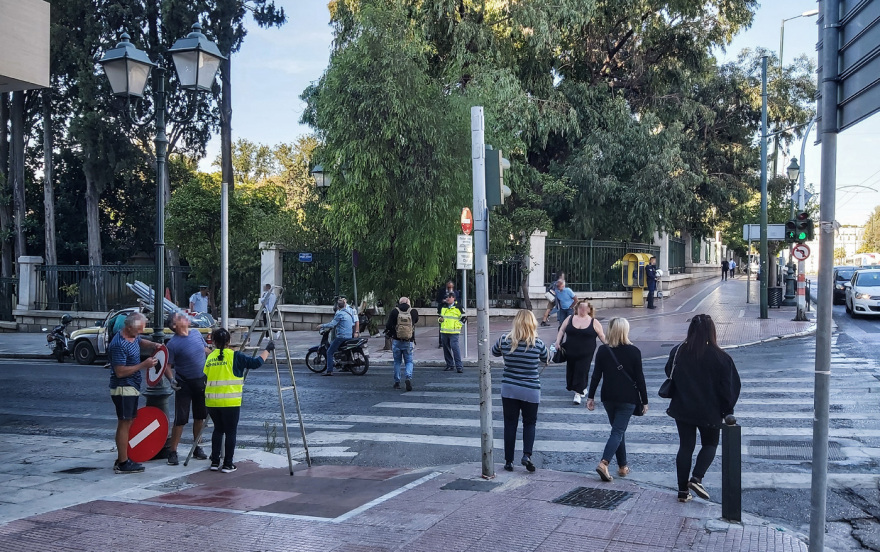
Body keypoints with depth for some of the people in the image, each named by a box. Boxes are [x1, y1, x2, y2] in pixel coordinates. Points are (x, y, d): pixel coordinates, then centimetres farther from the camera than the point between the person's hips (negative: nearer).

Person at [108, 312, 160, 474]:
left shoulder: (133, 336, 6)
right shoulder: (119, 345, -22)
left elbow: (141, 342, 31)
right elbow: (120, 372, -25)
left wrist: (153, 345, 10)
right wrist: (144, 365, -23)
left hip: (131, 387, 10)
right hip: (123, 389, -10)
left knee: (128, 423, 15)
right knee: (124, 424, -7)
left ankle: (122, 459, 23)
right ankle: (122, 464, -3)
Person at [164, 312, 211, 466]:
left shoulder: (197, 334, 4)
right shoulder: (173, 344, -14)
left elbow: (206, 351, 18)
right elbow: (168, 366, -13)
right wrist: (172, 380, -28)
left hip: (202, 381, 6)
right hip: (184, 384, -6)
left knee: (200, 417, 13)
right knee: (181, 419, -5)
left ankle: (197, 448, 25)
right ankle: (172, 452, 4)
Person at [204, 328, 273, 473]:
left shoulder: (210, 357, 8)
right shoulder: (235, 356, -6)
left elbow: (205, 379, 11)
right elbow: (256, 362, -6)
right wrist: (267, 350, 7)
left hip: (212, 401, 5)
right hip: (230, 401, -5)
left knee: (218, 430, 18)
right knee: (231, 432, 6)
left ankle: (215, 462, 19)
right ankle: (227, 464, 7)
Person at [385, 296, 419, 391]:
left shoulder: (394, 311, -5)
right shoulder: (413, 312, -4)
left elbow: (388, 325, -5)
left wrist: (389, 333, 14)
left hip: (396, 341, 0)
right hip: (408, 342, 0)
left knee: (397, 362, 14)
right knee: (409, 361, 9)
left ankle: (397, 382, 16)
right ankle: (408, 378, -16)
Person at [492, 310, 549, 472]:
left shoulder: (505, 340, -9)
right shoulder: (537, 343, -12)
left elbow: (494, 352, 12)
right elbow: (546, 359, 8)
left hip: (509, 390, 1)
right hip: (530, 391, -1)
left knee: (510, 424, 11)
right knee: (529, 423, 16)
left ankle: (508, 461, 14)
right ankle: (527, 455, -2)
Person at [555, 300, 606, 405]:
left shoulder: (594, 322, -2)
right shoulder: (570, 319, 3)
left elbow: (602, 336, 3)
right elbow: (562, 330, 8)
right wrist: (558, 341, -2)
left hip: (586, 354, -3)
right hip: (570, 352, 3)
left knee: (581, 372, -7)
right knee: (571, 370, 12)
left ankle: (578, 393, 0)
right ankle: (582, 388, 35)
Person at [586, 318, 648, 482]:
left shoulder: (603, 350, -2)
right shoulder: (633, 351, -8)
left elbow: (596, 375, -2)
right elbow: (639, 378, -5)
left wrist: (591, 396, 5)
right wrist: (644, 401, 2)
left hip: (608, 397, 3)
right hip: (628, 399, -3)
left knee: (618, 430, 18)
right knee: (618, 432, -2)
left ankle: (623, 466, 24)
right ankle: (604, 463, -20)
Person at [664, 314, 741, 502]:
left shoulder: (677, 352, -7)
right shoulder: (719, 357, -15)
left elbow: (670, 376, 7)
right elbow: (728, 387, -9)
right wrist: (727, 411, 2)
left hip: (683, 409, 2)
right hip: (710, 411, -2)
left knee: (685, 446, 12)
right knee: (710, 444, 18)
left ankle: (683, 490, 13)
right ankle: (696, 478, -1)